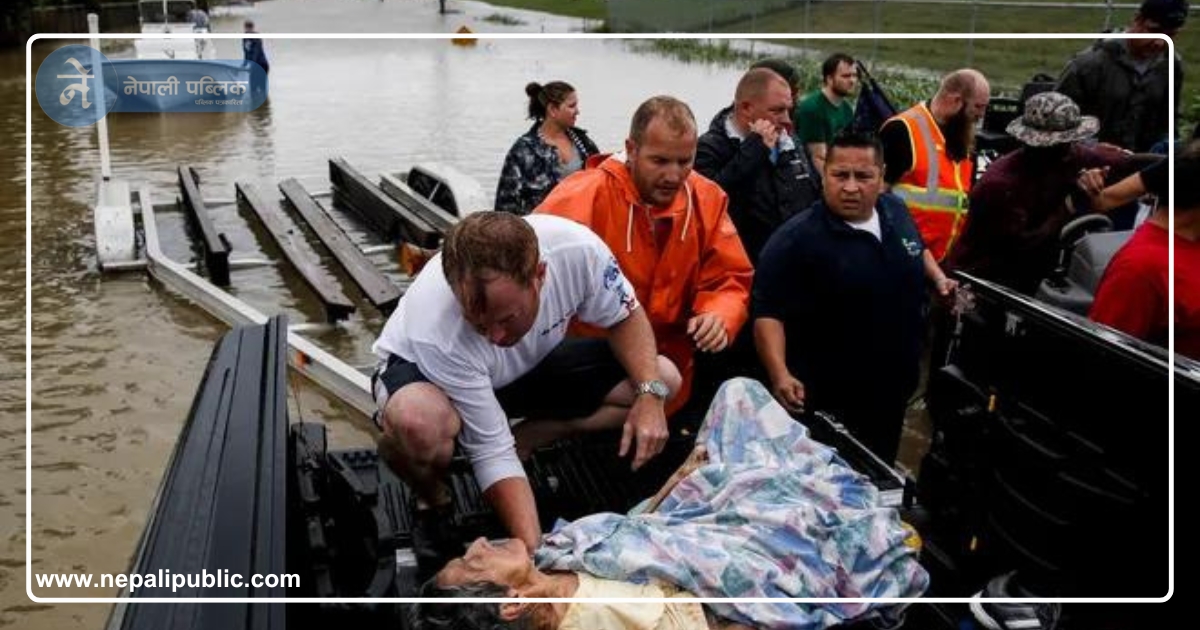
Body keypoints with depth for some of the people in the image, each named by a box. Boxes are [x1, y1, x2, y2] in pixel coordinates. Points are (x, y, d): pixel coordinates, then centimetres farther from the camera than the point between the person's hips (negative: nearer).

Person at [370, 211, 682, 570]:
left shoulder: (577, 248, -32)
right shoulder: (439, 334, -39)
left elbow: (625, 315, -11)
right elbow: (491, 451, -32)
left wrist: (650, 394, -26)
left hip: (531, 366, 4)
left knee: (664, 378, -11)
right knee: (416, 423, -42)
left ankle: (524, 441, -4)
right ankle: (433, 503, -6)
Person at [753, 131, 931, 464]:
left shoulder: (896, 211, 1)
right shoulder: (795, 239, -21)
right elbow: (768, 312, -26)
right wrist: (780, 374, -36)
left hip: (893, 390, 7)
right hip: (827, 402, -6)